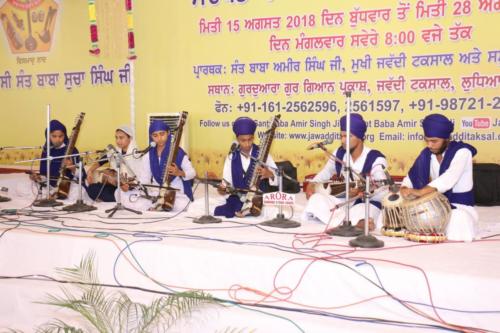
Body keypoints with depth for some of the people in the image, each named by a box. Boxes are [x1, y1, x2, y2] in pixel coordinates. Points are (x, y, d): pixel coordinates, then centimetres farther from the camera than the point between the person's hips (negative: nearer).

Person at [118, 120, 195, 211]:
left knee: (181, 206, -41)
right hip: (155, 194, 3)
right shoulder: (148, 156, 5)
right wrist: (129, 185, -14)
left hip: (177, 194, -3)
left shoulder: (178, 153, -6)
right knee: (120, 193, -14)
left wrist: (179, 173, -25)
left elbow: (192, 173, -3)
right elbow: (144, 179, 5)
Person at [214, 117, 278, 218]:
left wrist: (269, 174, -24)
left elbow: (277, 177, -2)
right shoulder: (232, 157, 8)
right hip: (238, 200, 1)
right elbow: (227, 182, 4)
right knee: (219, 212, -25)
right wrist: (224, 188, -18)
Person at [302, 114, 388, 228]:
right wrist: (312, 184, -1)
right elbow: (326, 172, 18)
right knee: (316, 198, -23)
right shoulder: (339, 153, 4)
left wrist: (361, 191, -34)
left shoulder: (376, 159, -14)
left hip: (367, 204, -6)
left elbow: (382, 194, -19)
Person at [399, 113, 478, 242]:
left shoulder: (462, 152, -18)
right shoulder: (427, 154, 3)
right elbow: (413, 176, 5)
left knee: (457, 232, -37)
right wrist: (404, 189, -22)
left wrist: (420, 192, -50)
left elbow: (449, 178, -36)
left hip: (460, 206, -6)